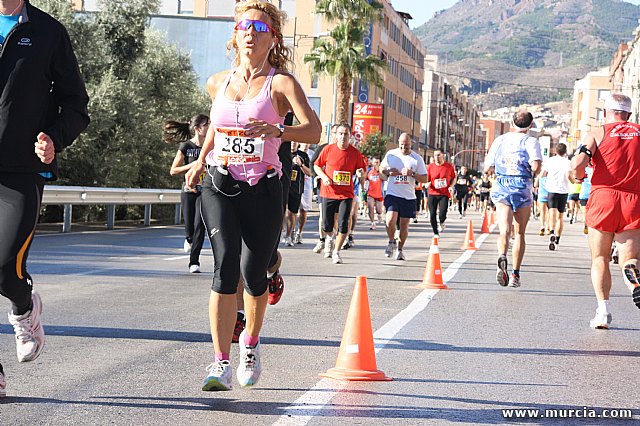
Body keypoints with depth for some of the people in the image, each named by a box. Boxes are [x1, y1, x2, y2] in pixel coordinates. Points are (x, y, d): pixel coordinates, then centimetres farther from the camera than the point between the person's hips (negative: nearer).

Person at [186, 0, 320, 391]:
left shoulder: (281, 83, -4)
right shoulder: (218, 83, 9)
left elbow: (314, 131, -18)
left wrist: (277, 131, -35)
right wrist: (201, 160, 21)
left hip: (262, 190, -2)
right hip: (219, 186, 2)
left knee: (254, 274, 4)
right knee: (225, 266, -16)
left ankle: (251, 343, 35)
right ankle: (221, 364, -16)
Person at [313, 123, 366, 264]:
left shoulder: (355, 153, 0)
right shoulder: (328, 149, -1)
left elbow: (362, 170, 11)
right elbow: (317, 165, 9)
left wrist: (360, 173, -13)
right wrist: (323, 176, -8)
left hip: (346, 194, 0)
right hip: (328, 192, 0)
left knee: (343, 225, -10)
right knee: (327, 226, 5)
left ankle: (336, 251, 8)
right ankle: (329, 239, 41)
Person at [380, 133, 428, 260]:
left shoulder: (417, 158, 0)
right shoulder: (391, 154, 3)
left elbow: (425, 179, 1)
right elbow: (381, 168, 19)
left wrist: (412, 174, -17)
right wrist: (388, 172, -4)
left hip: (409, 197, 1)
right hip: (392, 194, -1)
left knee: (404, 224, 5)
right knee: (390, 219, -19)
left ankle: (400, 249, 23)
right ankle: (391, 242, 8)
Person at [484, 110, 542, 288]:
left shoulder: (499, 140, 11)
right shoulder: (530, 141, 0)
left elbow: (487, 168, 12)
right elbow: (536, 166, -16)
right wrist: (532, 175, 6)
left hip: (501, 187, 2)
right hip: (522, 187, -2)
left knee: (504, 230, -8)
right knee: (520, 233, 11)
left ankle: (502, 257, -39)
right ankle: (515, 275, 12)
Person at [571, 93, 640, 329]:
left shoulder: (598, 133, 3)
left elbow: (578, 164, -12)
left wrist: (579, 175, 10)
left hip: (604, 197, -1)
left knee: (600, 259, 12)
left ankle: (603, 311, 0)